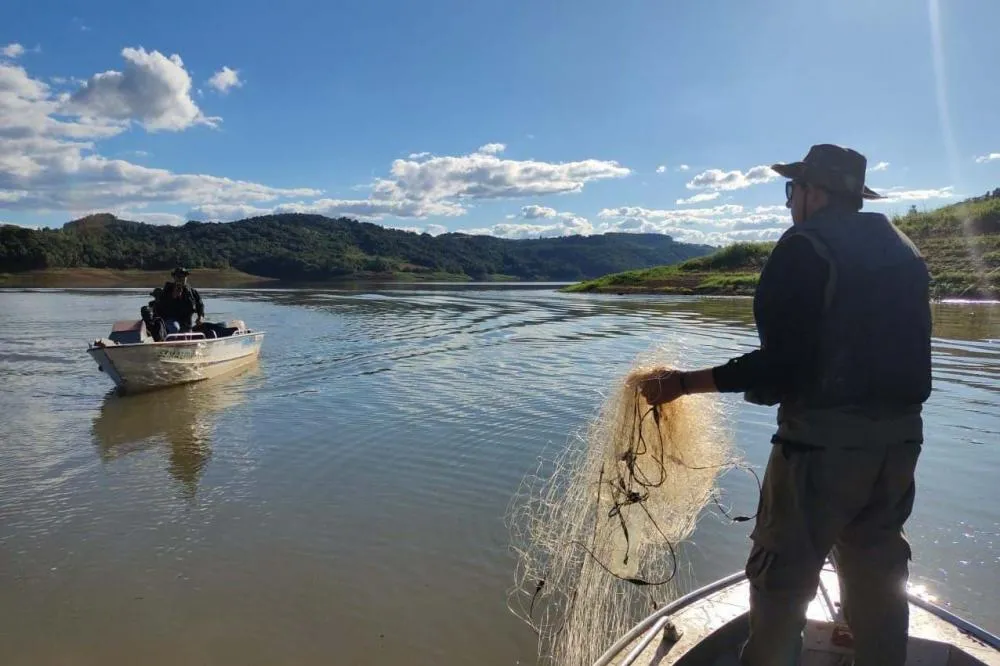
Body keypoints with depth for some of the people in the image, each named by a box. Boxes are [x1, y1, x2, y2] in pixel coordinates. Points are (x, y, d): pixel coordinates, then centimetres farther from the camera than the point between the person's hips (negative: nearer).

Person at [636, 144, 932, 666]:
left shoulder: (805, 246, -12)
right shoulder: (904, 251, 12)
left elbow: (782, 362, -21)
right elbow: (905, 355, 15)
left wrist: (685, 382, -18)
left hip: (824, 440, -8)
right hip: (898, 439, 8)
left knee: (783, 576, 5)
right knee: (878, 574, 20)